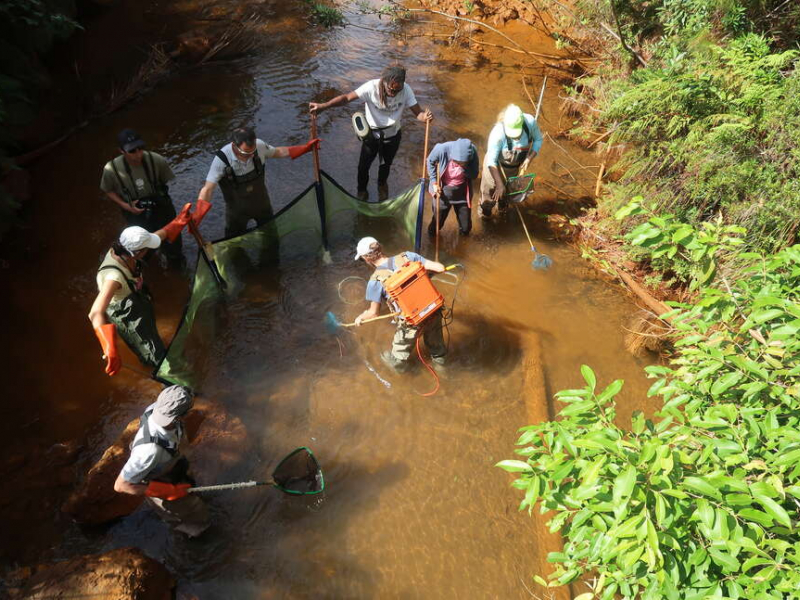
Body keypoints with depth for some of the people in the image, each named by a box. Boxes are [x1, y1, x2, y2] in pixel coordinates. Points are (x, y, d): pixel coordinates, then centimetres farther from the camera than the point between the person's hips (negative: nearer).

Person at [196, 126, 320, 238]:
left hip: (262, 202, 4)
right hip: (237, 209, -3)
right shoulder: (222, 159, -34)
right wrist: (196, 217, -43)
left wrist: (305, 148, -6)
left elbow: (278, 152, -3)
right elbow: (208, 189, -32)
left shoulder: (259, 145, -25)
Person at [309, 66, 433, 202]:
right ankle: (362, 190, 45)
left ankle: (382, 185, 59)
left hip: (392, 136, 2)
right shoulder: (372, 87, -30)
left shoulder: (406, 90, -25)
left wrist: (424, 117, -50)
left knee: (386, 165, 25)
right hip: (371, 134, -1)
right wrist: (323, 106, -45)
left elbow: (417, 112, -25)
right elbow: (347, 97, -33)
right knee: (364, 165, 13)